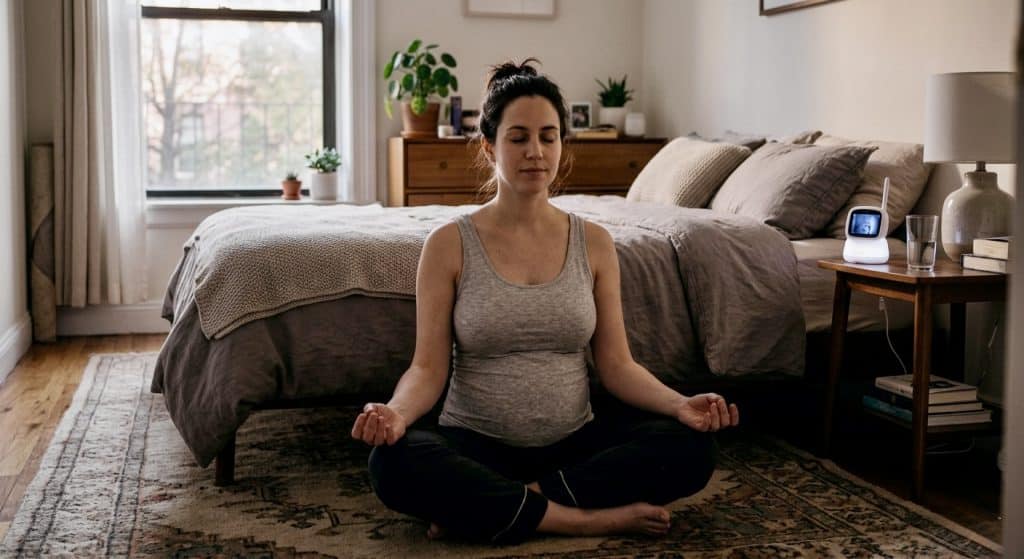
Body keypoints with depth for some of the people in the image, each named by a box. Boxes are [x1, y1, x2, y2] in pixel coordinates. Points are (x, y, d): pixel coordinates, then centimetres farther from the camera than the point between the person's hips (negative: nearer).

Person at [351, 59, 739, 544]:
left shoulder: (593, 243, 2)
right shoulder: (449, 245, -5)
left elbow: (615, 364, 2)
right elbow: (428, 367, -7)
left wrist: (679, 404, -17)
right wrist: (396, 411, -29)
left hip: (574, 442, 3)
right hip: (477, 443, -2)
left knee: (692, 446, -23)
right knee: (393, 462, -34)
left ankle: (483, 506, -20)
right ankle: (593, 517, -23)